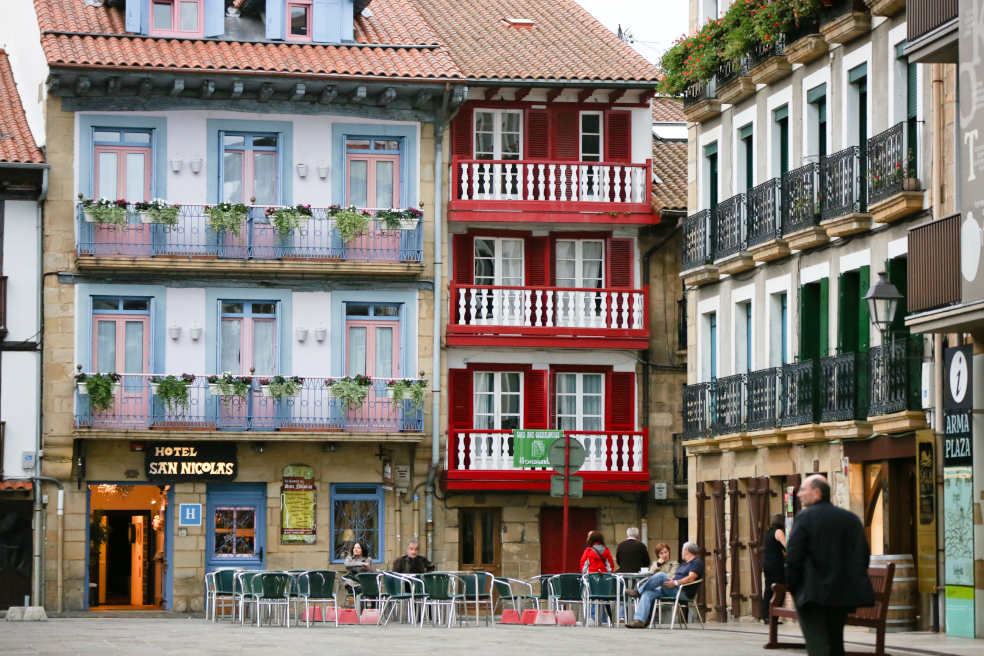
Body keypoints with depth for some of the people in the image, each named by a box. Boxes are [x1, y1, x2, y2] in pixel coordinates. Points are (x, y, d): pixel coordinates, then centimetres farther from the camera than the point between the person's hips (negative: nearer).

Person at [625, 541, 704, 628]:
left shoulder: (697, 562, 3)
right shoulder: (684, 563, 32)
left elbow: (691, 578, -14)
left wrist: (675, 583, -25)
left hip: (684, 592, -9)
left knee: (661, 575, -27)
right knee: (648, 593, -14)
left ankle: (638, 591, -13)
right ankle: (640, 620, -27)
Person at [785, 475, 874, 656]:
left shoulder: (805, 518, -8)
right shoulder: (851, 519, 10)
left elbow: (793, 558, -13)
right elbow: (864, 555, 10)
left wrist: (792, 587, -1)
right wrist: (851, 583, 16)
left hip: (813, 594, -6)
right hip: (843, 594, 6)